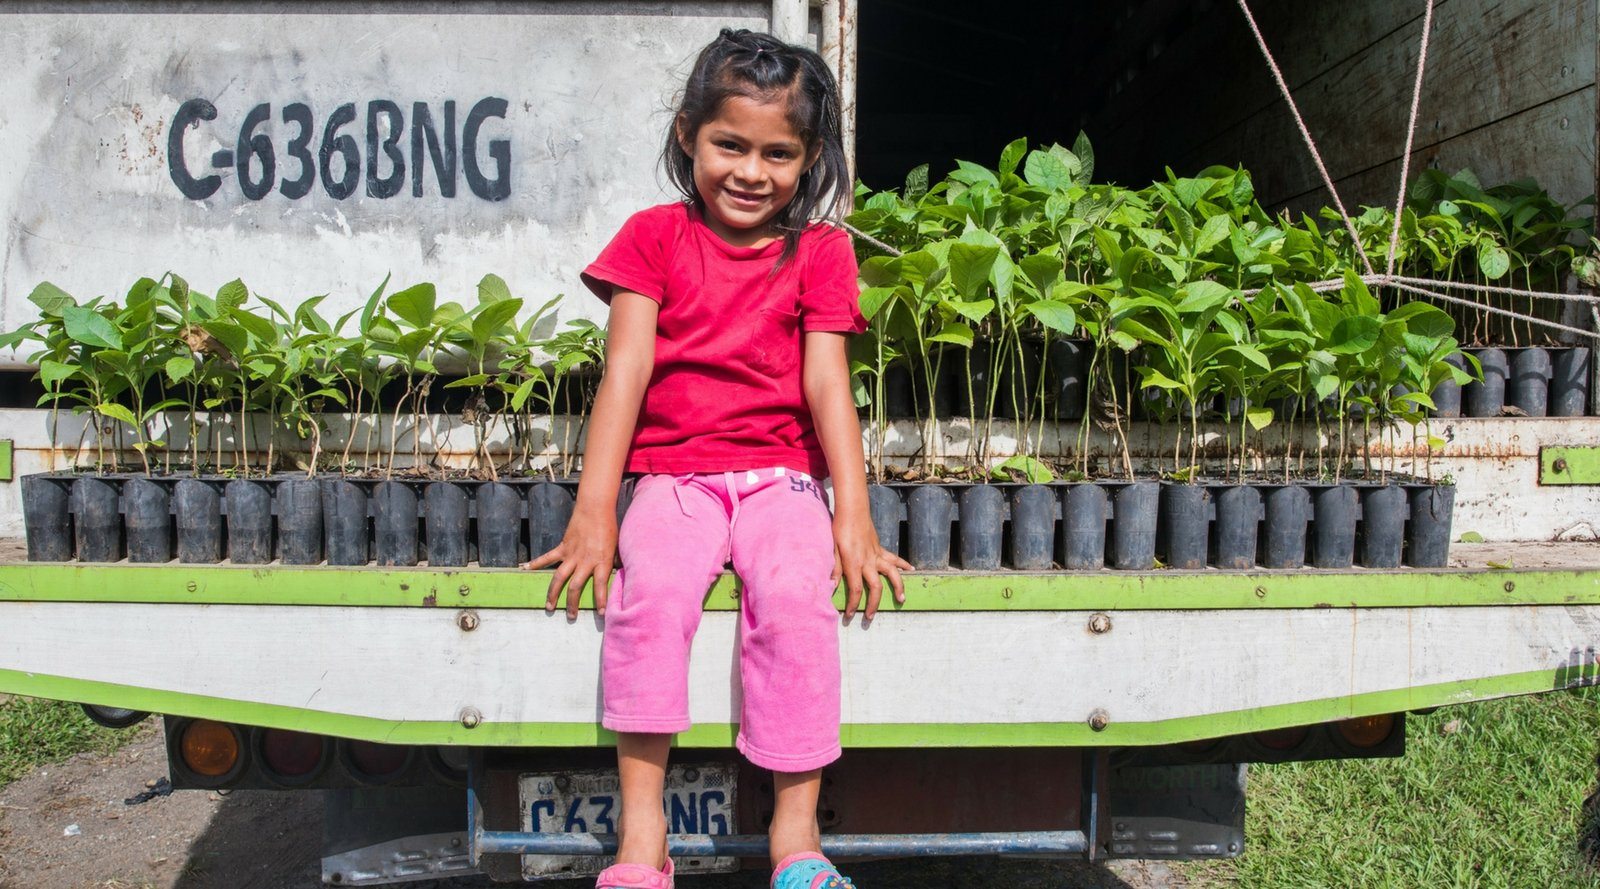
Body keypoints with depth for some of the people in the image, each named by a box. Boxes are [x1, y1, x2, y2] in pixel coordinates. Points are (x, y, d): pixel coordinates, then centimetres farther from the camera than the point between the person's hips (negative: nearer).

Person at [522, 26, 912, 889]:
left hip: (780, 475, 0)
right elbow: (625, 369, -2)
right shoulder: (655, 235, 7)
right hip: (672, 476, 0)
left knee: (796, 596, -30)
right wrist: (593, 513, -12)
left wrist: (853, 516, -14)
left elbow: (827, 383, -1)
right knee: (653, 589, -31)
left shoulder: (819, 252, 8)